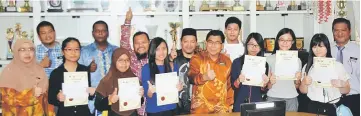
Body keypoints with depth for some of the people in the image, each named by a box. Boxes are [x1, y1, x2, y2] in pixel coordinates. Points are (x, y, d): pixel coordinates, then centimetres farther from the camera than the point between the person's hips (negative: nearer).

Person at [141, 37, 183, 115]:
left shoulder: (173, 66, 1)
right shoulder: (146, 68, -9)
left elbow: (176, 87, 9)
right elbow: (147, 95, -8)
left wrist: (179, 87, -12)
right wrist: (150, 91, -28)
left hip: (170, 108, 3)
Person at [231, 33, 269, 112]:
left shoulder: (264, 64, 1)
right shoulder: (237, 62, -4)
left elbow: (264, 90, 6)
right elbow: (233, 86, -2)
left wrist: (264, 83, -14)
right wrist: (238, 81, -21)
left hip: (257, 104, 1)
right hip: (240, 104, -1)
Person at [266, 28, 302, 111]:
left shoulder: (297, 60, 4)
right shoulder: (270, 59, -1)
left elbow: (297, 87, 9)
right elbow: (267, 87, 1)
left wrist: (297, 80, -11)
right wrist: (270, 82, -19)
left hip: (291, 99, 1)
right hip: (273, 98, -1)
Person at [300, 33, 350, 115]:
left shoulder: (338, 65, 4)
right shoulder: (308, 67, 7)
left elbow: (347, 90, 7)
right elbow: (303, 91, 9)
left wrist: (341, 85, -13)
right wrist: (304, 82, -10)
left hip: (333, 108, -1)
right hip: (313, 107, 1)